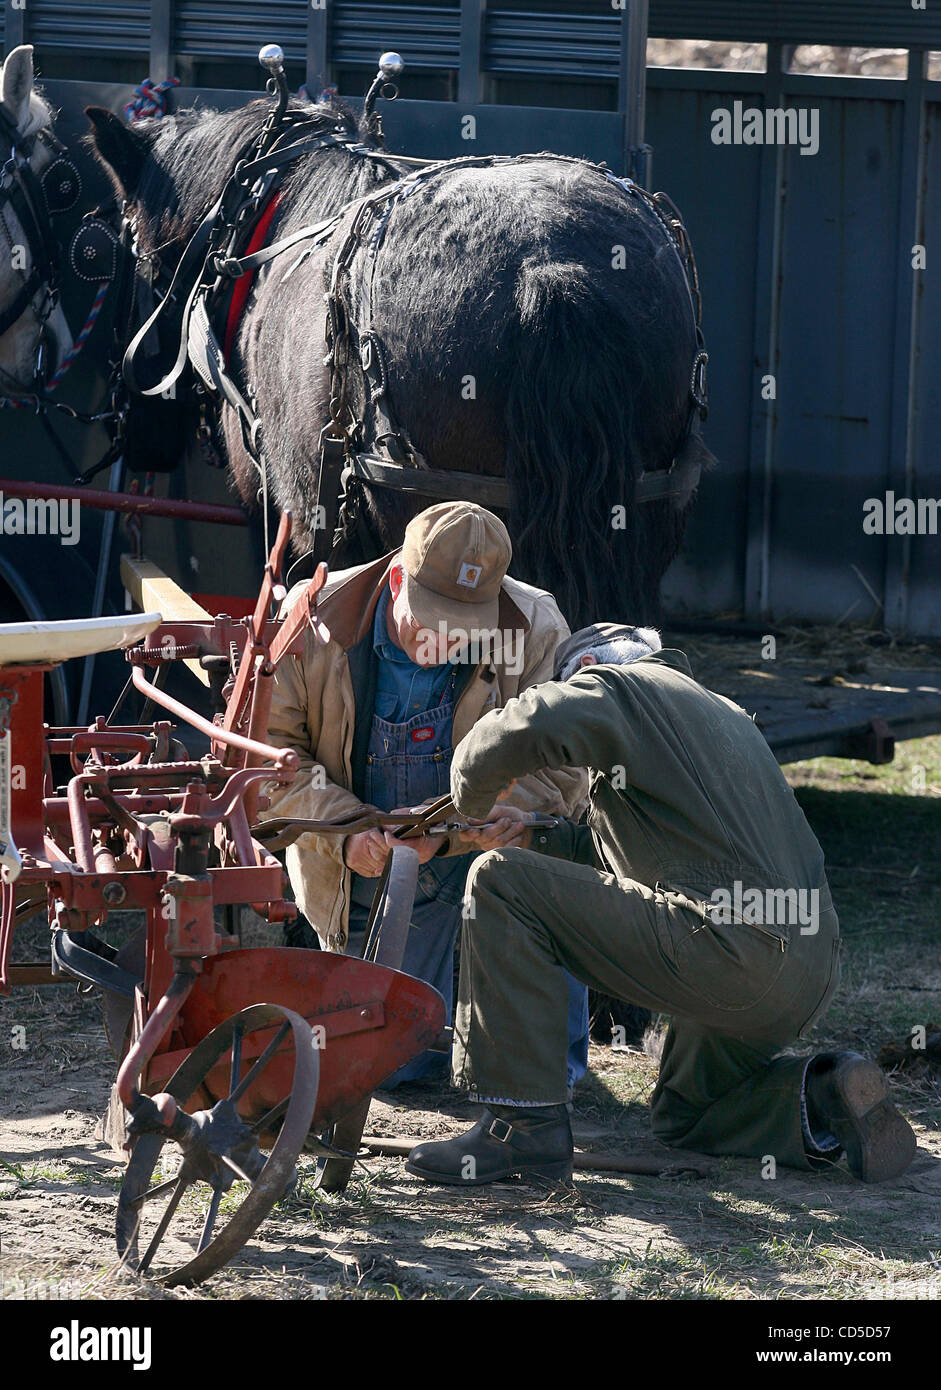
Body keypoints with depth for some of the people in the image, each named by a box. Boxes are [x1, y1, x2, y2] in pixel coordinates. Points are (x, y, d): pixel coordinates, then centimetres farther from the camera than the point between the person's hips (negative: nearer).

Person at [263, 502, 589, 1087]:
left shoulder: (535, 629, -20)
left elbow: (558, 770, -23)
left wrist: (449, 826, -40)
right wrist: (345, 829, -31)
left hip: (484, 841, -1)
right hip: (370, 865, 1)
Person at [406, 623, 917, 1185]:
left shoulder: (622, 687, 5)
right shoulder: (727, 715, 32)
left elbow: (526, 729, -15)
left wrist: (471, 799, 4)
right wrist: (539, 833, 42)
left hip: (727, 939, -9)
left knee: (501, 881, -7)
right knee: (683, 1117, 32)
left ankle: (525, 1126, -10)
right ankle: (822, 1096, 5)